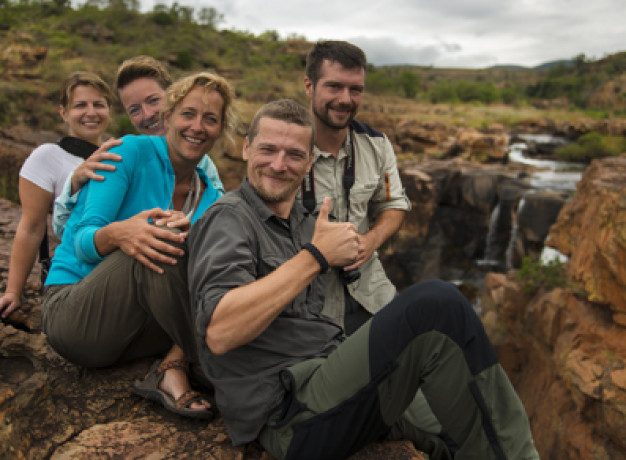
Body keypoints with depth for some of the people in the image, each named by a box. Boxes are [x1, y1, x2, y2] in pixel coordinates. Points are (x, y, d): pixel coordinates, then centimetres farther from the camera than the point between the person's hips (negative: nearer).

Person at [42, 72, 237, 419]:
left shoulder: (210, 196, 6)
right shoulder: (132, 152, -9)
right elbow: (84, 240, -15)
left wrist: (190, 239, -29)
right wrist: (118, 234, -40)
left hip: (134, 332, 5)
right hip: (71, 313, -5)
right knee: (160, 241, -33)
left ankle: (172, 368, -24)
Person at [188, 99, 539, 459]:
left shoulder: (303, 222, 17)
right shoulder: (228, 218, -9)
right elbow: (219, 332, -24)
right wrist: (316, 256, -21)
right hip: (289, 416, -9)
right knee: (436, 303, -23)